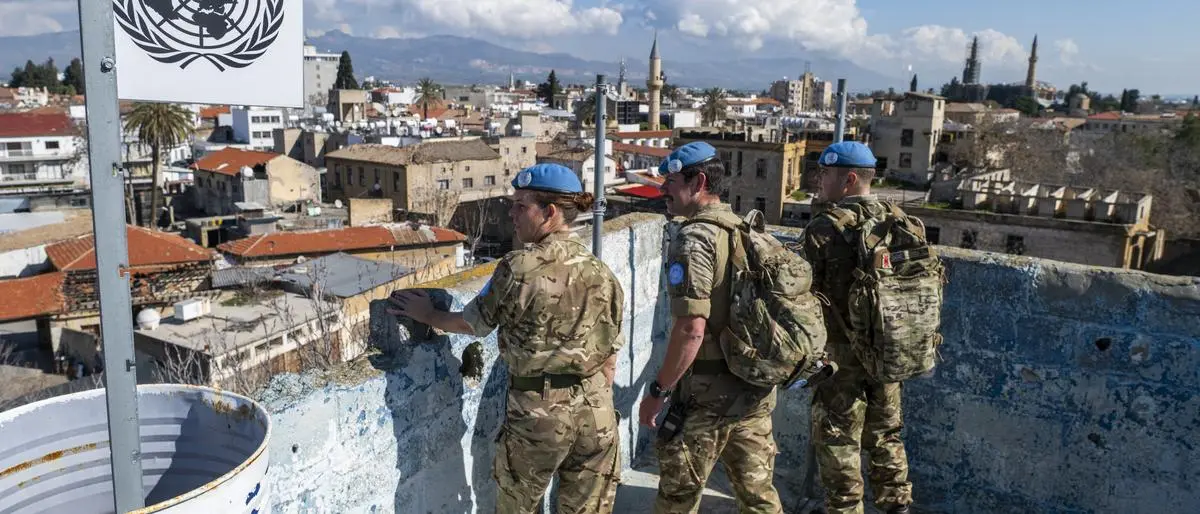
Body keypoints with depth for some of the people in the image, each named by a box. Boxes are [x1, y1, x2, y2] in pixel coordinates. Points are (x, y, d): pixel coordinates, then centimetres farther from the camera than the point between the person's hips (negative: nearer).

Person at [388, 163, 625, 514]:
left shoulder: (518, 268, -14)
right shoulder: (602, 273, 0)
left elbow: (472, 323, 1)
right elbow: (609, 358, 6)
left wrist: (427, 315, 18)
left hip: (538, 410, -4)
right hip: (595, 409, 4)